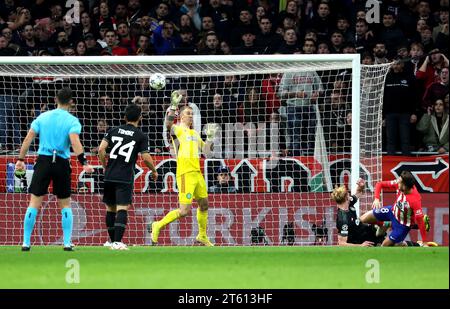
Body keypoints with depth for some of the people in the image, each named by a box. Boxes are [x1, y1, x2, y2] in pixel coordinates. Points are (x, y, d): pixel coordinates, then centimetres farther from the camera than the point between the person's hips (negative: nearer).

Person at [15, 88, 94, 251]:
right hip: (62, 163, -1)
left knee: (34, 202, 3)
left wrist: (20, 160, 7)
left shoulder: (42, 117, 6)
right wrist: (84, 163, -21)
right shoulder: (72, 121, -2)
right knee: (65, 204, 12)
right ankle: (67, 243, 6)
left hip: (43, 160, 1)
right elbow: (75, 142, -18)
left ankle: (26, 242, -1)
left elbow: (28, 139, 3)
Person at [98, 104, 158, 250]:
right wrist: (154, 171, 13)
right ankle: (117, 242, -20)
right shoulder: (141, 136, -2)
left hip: (110, 176, 4)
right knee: (122, 209, -8)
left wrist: (105, 167, 14)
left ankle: (112, 241, 26)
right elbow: (146, 157, -5)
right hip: (125, 177, -4)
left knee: (110, 209, 15)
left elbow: (101, 149, 0)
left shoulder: (114, 131, 8)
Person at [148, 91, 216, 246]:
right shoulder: (178, 129, -4)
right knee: (184, 211, -12)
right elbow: (168, 124, -27)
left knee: (204, 204, 17)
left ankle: (202, 236, 33)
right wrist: (173, 105, -33)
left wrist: (210, 137, 10)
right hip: (185, 174, -8)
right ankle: (157, 226, 3)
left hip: (197, 172, 8)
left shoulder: (195, 133, 20)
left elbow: (206, 151, 24)